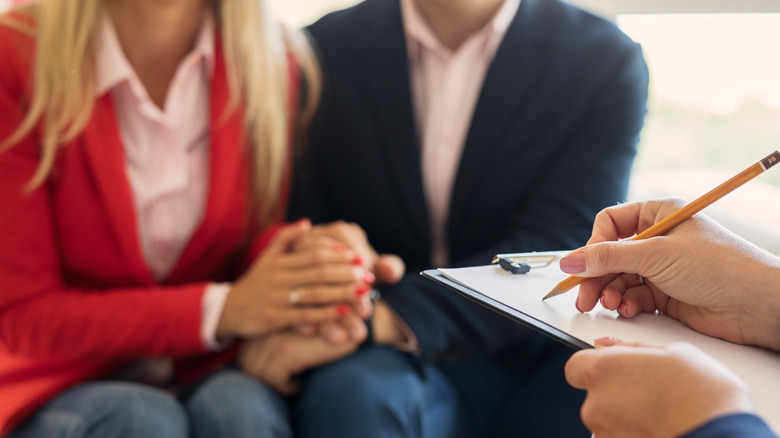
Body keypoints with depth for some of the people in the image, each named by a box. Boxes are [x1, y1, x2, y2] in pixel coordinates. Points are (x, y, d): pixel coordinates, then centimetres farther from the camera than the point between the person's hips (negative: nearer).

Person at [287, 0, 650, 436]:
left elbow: (555, 250, -14)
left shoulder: (607, 60, -2)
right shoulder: (323, 52, 4)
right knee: (352, 394, -35)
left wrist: (395, 319, -28)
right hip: (398, 363, 0)